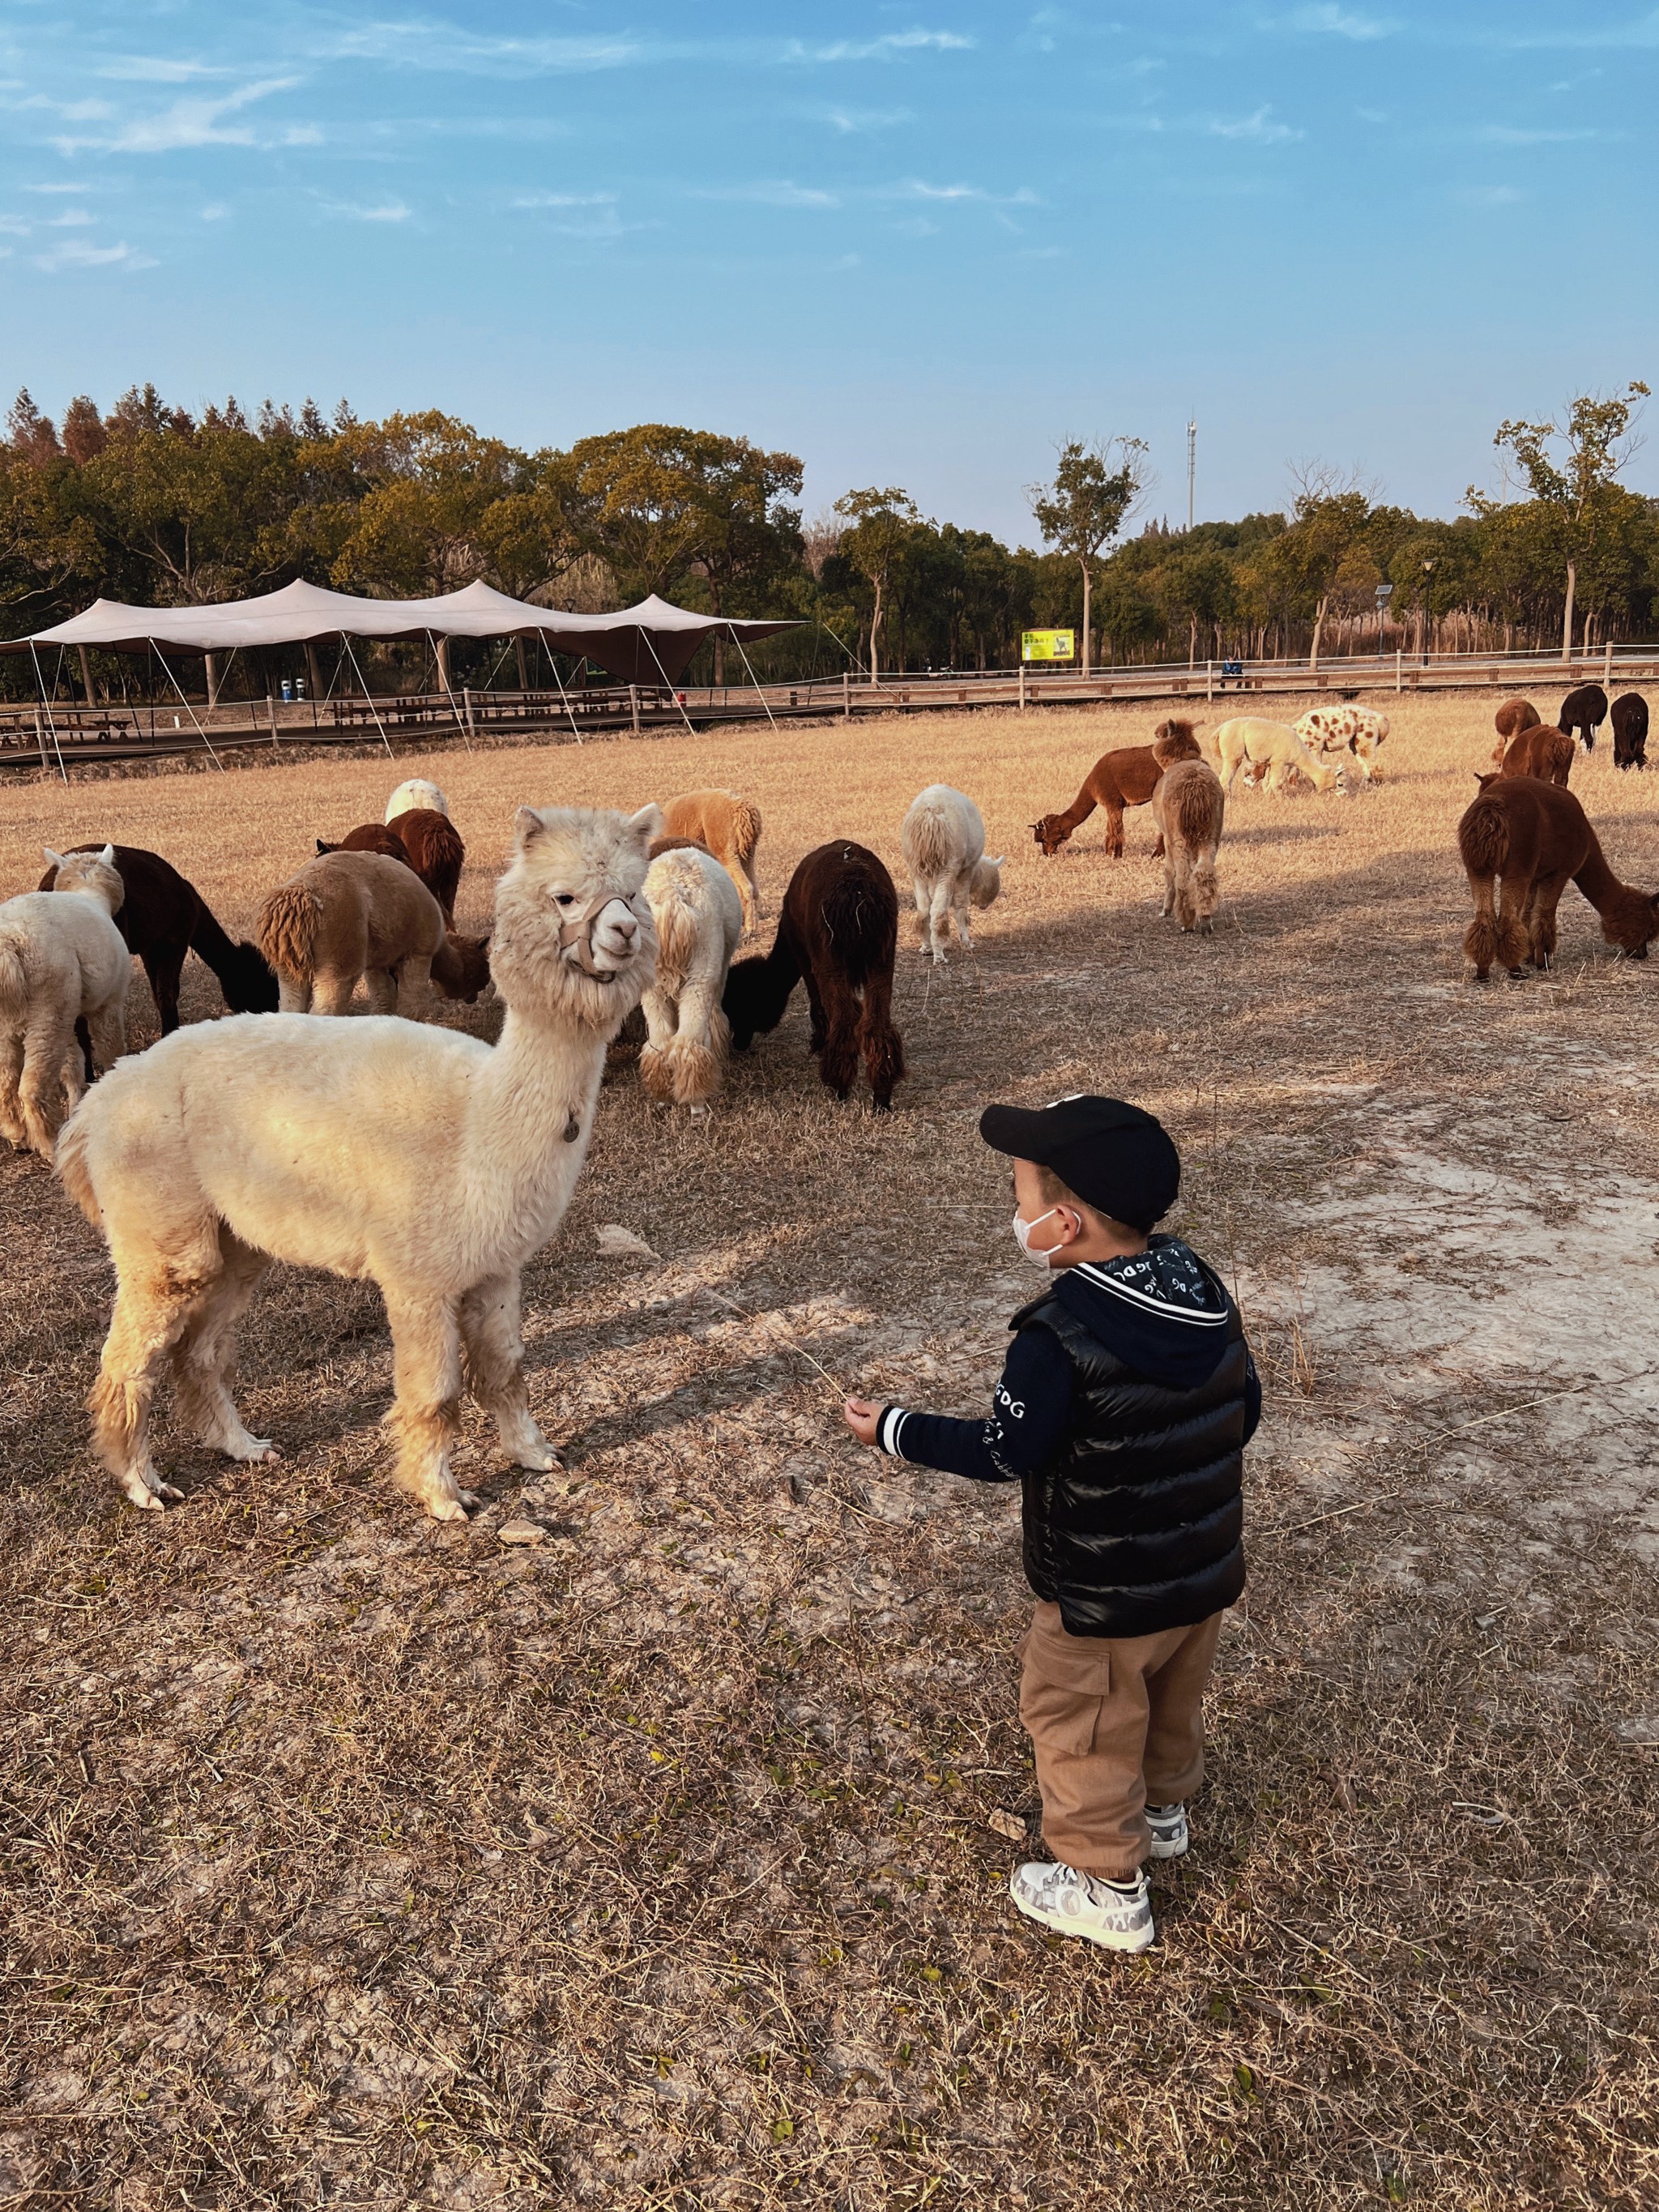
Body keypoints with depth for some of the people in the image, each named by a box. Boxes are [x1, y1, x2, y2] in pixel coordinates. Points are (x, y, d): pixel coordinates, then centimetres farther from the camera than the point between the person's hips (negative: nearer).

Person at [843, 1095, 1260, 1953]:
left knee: (1081, 1730, 16)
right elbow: (1243, 1411, 3)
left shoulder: (1058, 1335, -30)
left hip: (1104, 1602, -7)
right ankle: (1161, 1810, 54)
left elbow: (1004, 1453, -24)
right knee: (1172, 1703, 30)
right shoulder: (1206, 1293, -8)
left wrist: (894, 1429, -12)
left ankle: (1109, 1892, 32)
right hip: (1207, 1569, 8)